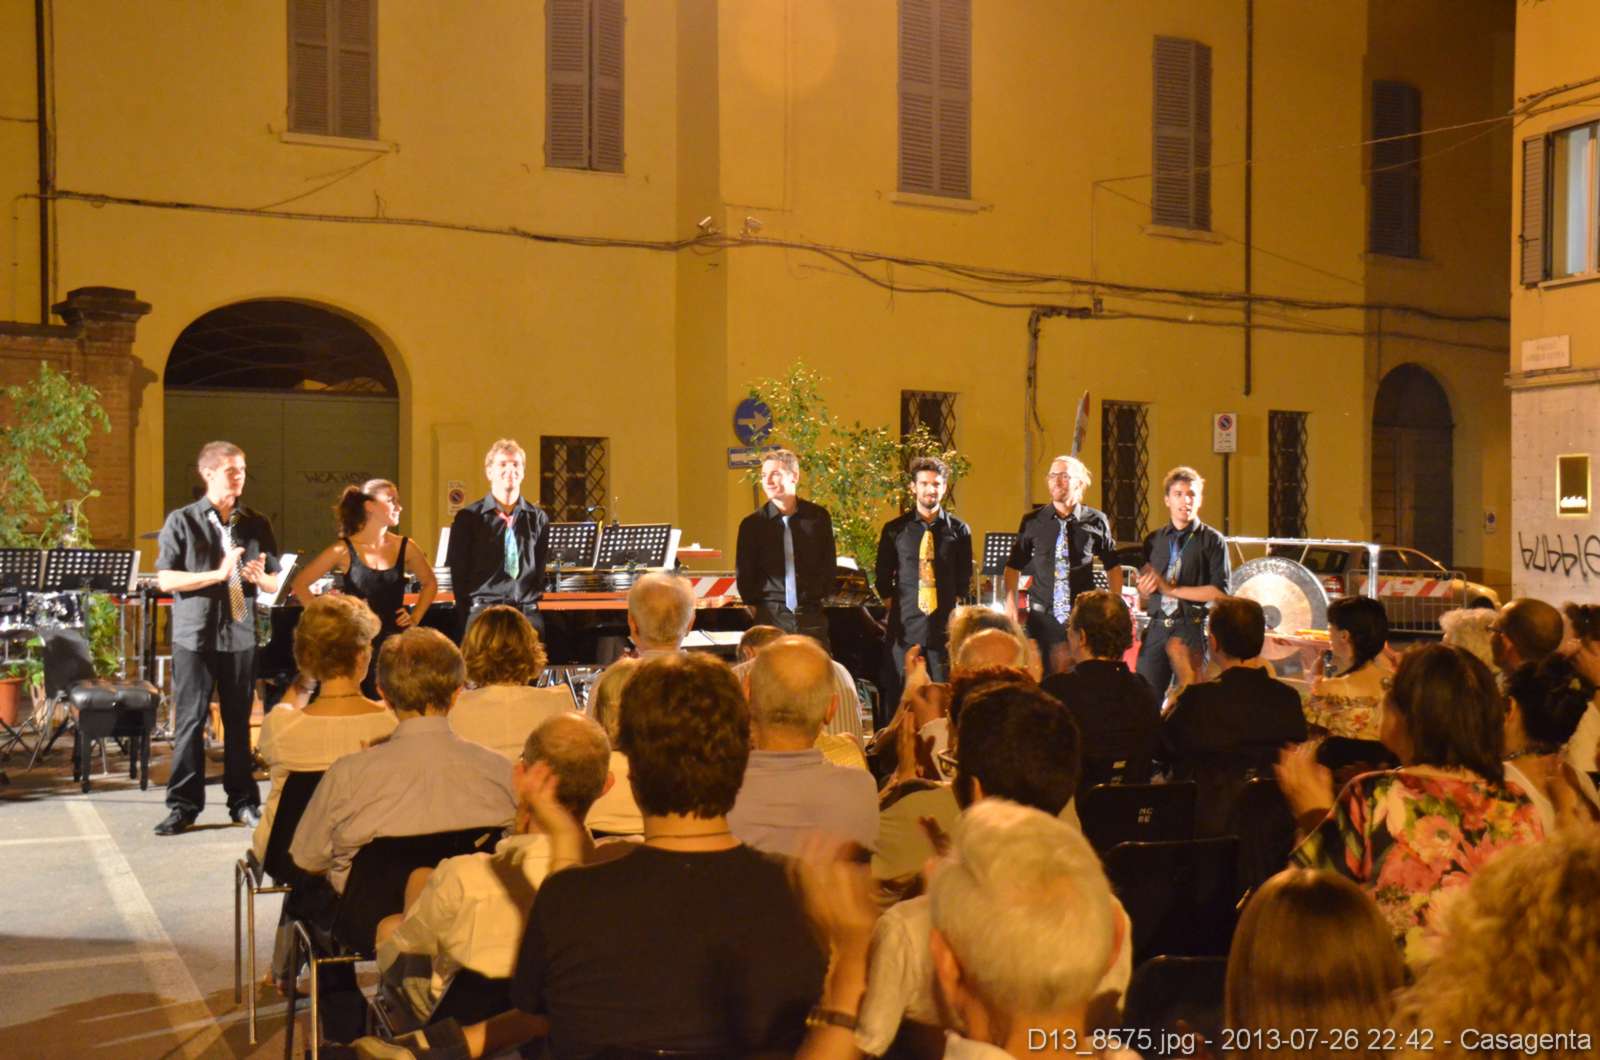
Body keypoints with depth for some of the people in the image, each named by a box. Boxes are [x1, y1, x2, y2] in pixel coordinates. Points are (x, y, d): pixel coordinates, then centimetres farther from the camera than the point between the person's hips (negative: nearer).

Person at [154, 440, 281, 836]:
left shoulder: (256, 524, 8)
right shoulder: (182, 521, 0)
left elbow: (276, 583, 10)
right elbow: (165, 580, -8)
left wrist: (259, 577, -13)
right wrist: (218, 574, -18)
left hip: (240, 635, 2)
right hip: (194, 635, -2)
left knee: (239, 722, 7)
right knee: (189, 722, 1)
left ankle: (243, 802, 16)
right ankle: (184, 805, 9)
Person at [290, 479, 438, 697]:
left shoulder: (405, 547, 4)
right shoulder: (344, 551, -4)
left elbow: (430, 583, 20)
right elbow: (299, 584, 0)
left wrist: (415, 617, 9)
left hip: (395, 641, 2)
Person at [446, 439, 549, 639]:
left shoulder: (538, 519, 9)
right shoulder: (468, 517, 3)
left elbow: (542, 571, 13)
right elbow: (458, 573, 4)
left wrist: (532, 602, 3)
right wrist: (466, 620, 1)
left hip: (527, 614, 2)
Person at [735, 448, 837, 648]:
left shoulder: (818, 517, 4)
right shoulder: (752, 524, 1)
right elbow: (744, 575, 8)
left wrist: (821, 598, 10)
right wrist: (755, 608, 7)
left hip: (812, 616, 1)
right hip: (771, 616, -1)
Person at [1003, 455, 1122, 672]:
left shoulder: (1096, 521, -2)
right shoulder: (1032, 521, 0)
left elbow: (1113, 566, 10)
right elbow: (1014, 565, 10)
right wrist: (1011, 603, -1)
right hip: (1043, 616, 1)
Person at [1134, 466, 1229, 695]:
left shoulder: (1212, 540, 1)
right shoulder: (1154, 541, 14)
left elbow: (1220, 592, -8)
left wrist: (1172, 590, -10)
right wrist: (1144, 587, -4)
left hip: (1193, 627, -4)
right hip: (1157, 627, 4)